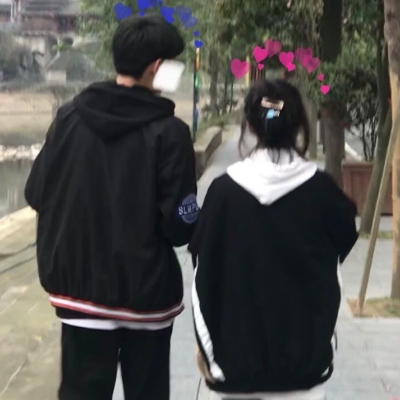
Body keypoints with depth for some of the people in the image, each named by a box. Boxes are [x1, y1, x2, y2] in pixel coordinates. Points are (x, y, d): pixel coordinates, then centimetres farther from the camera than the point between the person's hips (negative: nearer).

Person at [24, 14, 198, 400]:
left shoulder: (68, 117, -3)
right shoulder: (168, 131, -15)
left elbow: (36, 194, 5)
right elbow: (180, 226, -15)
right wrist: (190, 222, 7)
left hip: (79, 289, 3)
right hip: (146, 295, -3)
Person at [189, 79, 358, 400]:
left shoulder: (224, 189, -8)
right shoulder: (321, 189, -8)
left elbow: (205, 275, -4)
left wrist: (206, 343, 6)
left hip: (237, 349, 1)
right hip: (305, 351, 0)